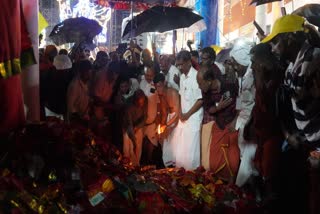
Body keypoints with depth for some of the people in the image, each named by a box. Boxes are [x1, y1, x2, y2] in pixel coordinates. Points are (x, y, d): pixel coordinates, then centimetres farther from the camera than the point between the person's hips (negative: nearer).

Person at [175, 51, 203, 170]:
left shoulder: (196, 76, -16)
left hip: (193, 118, -7)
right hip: (183, 118, 7)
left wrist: (187, 114, -10)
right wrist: (180, 113, 2)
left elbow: (200, 100, -16)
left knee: (191, 149, 0)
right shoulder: (182, 76, 9)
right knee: (181, 148, 13)